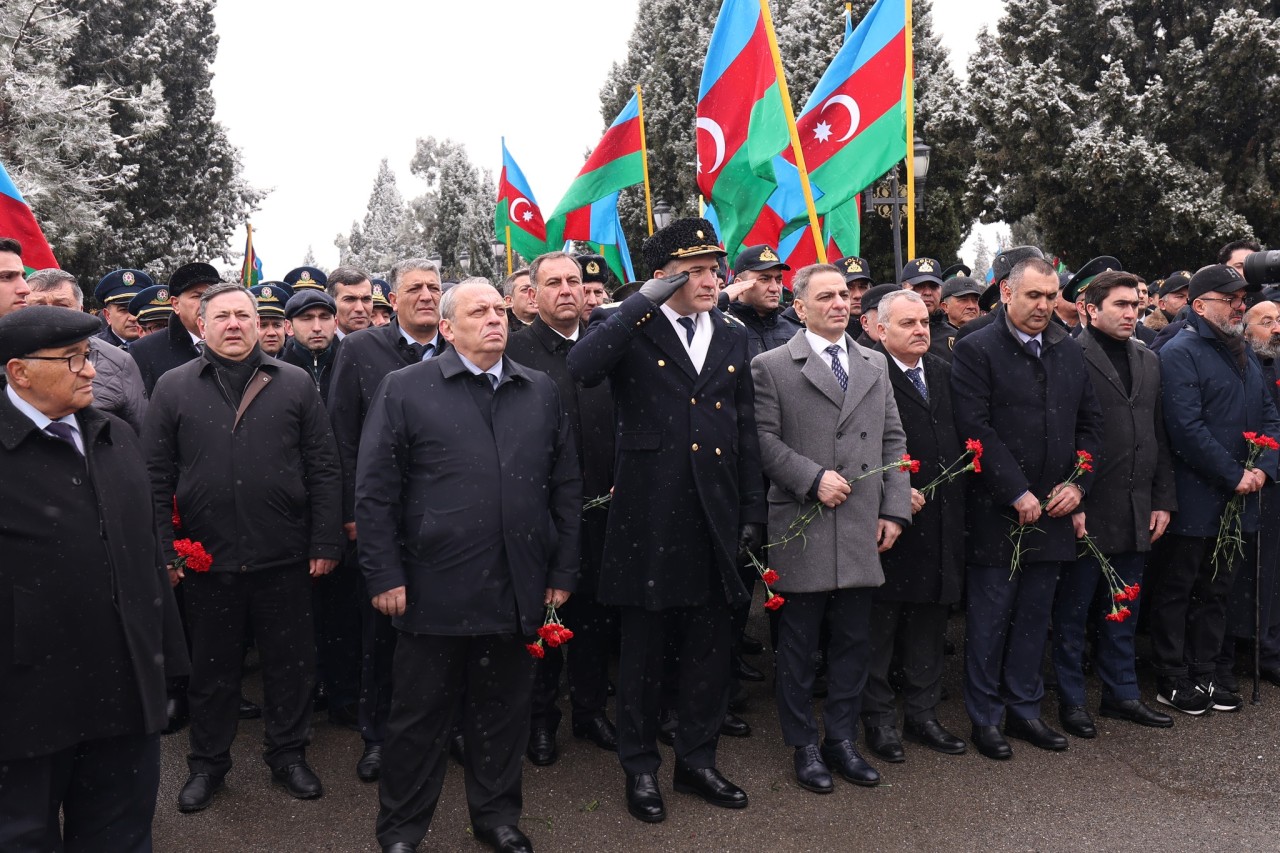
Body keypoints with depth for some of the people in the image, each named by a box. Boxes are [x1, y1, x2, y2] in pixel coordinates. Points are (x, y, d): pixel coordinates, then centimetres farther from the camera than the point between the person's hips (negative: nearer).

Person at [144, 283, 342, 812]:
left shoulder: (295, 385, 3)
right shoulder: (173, 388, 3)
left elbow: (323, 469, 1)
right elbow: (157, 477, 3)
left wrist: (325, 543, -4)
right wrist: (163, 550, -3)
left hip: (283, 556, 0)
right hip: (206, 557, 0)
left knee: (290, 663, 12)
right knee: (211, 668, 15)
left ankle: (288, 754, 30)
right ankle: (208, 763, 32)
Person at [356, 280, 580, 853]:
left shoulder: (541, 392, 9)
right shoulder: (404, 389, -1)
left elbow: (566, 487, 9)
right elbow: (375, 490, -4)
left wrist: (563, 572, 5)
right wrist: (384, 576, -8)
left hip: (518, 590, 3)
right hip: (435, 589, -3)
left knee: (503, 712, 16)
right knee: (420, 715, 11)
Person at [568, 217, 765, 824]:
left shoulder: (732, 336, 10)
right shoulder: (630, 327, -4)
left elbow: (746, 431, 11)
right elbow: (581, 368, -27)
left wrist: (752, 512, 8)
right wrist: (645, 300, -23)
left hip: (714, 518, 5)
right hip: (649, 517, -4)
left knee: (709, 649, 14)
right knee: (642, 649, 10)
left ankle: (697, 760, 33)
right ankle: (640, 768, 27)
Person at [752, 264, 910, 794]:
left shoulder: (875, 365, 14)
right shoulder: (772, 367, -1)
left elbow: (894, 442, 12)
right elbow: (764, 440, -8)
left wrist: (895, 509, 3)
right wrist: (814, 478, -17)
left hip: (864, 530, 5)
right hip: (802, 529, -4)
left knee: (854, 641, 12)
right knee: (798, 644, 7)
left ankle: (842, 739, 28)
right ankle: (804, 746, 22)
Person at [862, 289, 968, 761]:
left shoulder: (945, 373, 12)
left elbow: (962, 438, 15)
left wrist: (957, 493, 4)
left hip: (940, 522, 6)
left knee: (930, 621, 15)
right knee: (881, 621, 5)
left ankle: (922, 713, 28)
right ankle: (879, 718, 20)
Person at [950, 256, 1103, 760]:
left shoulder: (1068, 351, 11)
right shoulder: (975, 350, -8)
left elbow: (1090, 422, 13)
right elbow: (976, 430, -15)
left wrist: (1077, 484, 0)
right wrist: (1018, 494, -16)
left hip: (1053, 509, 6)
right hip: (996, 512, -5)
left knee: (1034, 616, 15)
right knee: (990, 619, 5)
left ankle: (1024, 709, 29)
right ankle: (985, 717, 19)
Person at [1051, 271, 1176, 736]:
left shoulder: (1148, 360, 13)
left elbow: (1158, 436, 15)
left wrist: (1163, 500, 10)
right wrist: (1070, 502, -15)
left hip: (1136, 513, 7)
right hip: (1087, 510, -6)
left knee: (1124, 610, 17)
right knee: (1073, 611, 7)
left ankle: (1121, 693, 30)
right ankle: (1071, 700, 19)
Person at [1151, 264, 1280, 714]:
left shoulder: (1243, 354, 14)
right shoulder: (1180, 353, -12)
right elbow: (1188, 428, -20)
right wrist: (1234, 475, -17)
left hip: (1237, 501, 8)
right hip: (1193, 501, -8)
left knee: (1215, 592, 15)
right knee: (1176, 591, 4)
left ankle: (1203, 674, 27)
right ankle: (1172, 680, 16)